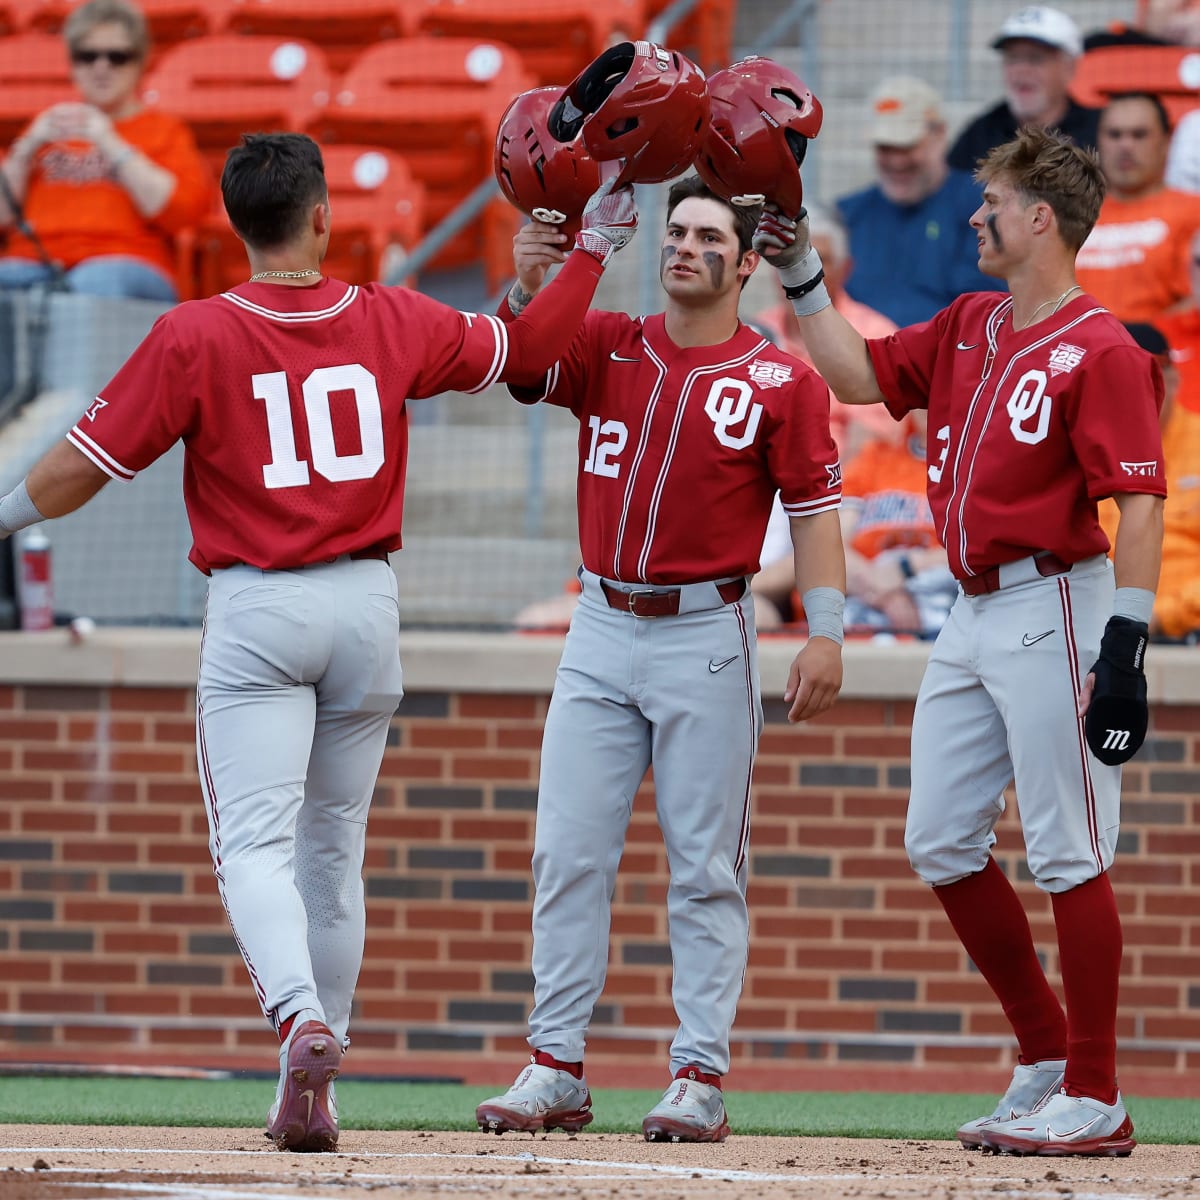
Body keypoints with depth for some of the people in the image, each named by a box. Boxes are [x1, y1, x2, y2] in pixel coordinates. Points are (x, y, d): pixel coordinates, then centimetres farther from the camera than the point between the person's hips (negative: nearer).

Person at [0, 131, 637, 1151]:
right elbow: (527, 349, 15)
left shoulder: (193, 338, -9)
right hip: (367, 605, 4)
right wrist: (593, 247, 26)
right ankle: (312, 1092, 18)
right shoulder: (393, 324, 1)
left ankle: (301, 1019, -34)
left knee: (256, 846, -7)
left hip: (255, 610, -3)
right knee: (332, 850, 13)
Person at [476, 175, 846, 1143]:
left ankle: (701, 1078, 1)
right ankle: (556, 1071, 5)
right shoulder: (606, 348, 10)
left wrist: (826, 635, -13)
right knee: (568, 853, 1)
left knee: (705, 868, -1)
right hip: (601, 630, 4)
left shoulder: (781, 381, -1)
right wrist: (527, 286, -20)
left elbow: (814, 509, -3)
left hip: (705, 637, -4)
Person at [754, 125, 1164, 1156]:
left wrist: (1126, 645, -24)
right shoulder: (970, 328, 14)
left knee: (1067, 856, -7)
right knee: (941, 843, 10)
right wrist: (801, 278, 17)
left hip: (1054, 611, -9)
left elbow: (1140, 503, -18)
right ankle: (1047, 1061, 20)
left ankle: (1094, 1099, -1)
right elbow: (859, 377, 24)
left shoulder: (1100, 350, -13)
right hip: (973, 617, 9)